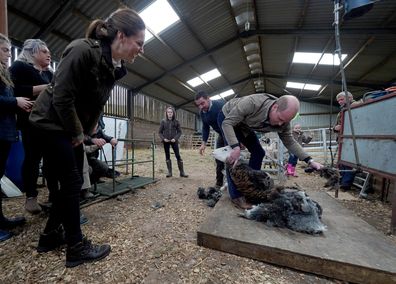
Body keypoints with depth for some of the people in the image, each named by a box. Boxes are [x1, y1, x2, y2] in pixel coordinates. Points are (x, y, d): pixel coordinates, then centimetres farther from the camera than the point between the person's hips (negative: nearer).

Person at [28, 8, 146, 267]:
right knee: (72, 182, -5)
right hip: (51, 123, -8)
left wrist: (84, 132, 5)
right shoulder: (83, 50, -22)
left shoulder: (114, 66, 2)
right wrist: (77, 133, -13)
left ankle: (51, 235, 30)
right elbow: (61, 97, -23)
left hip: (73, 129, 8)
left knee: (73, 182, 11)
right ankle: (76, 247, 12)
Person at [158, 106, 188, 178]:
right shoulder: (163, 121, 2)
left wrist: (175, 138, -12)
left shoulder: (176, 121, 2)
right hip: (166, 141, 1)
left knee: (178, 156, -3)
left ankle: (182, 172, 4)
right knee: (167, 156, 6)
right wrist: (163, 138, -11)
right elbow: (160, 132, 5)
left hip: (174, 141, -1)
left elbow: (179, 132, 3)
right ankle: (169, 172, 16)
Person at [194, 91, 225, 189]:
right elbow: (205, 128, 6)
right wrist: (204, 142, -4)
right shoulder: (202, 112, -6)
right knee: (219, 158, 6)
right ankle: (219, 183, 17)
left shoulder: (220, 105, -28)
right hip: (221, 134, 7)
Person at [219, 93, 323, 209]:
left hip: (244, 125, 6)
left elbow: (290, 142, -8)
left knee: (258, 152, 0)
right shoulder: (252, 103, -41)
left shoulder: (283, 121, -21)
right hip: (228, 117, -6)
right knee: (233, 156, -22)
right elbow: (227, 123, -36)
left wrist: (310, 161, -18)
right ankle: (236, 195, -12)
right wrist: (235, 147, -46)